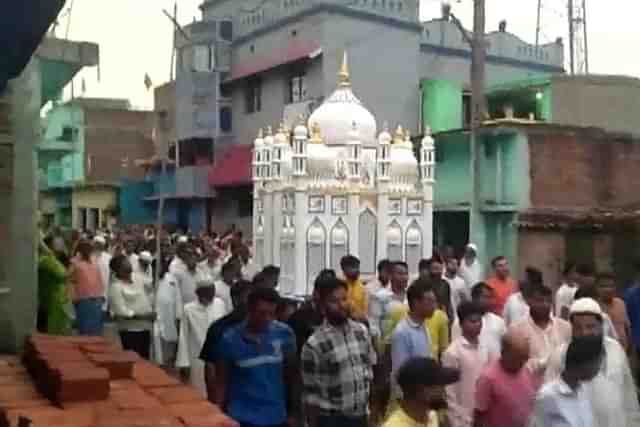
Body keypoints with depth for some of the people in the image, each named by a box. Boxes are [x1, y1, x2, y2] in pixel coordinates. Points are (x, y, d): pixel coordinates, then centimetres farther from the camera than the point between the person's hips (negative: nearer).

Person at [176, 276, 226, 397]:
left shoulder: (220, 304, -1)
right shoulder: (189, 309, -10)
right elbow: (184, 338, -4)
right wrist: (184, 363, -3)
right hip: (198, 360, -2)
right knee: (200, 396, 4)